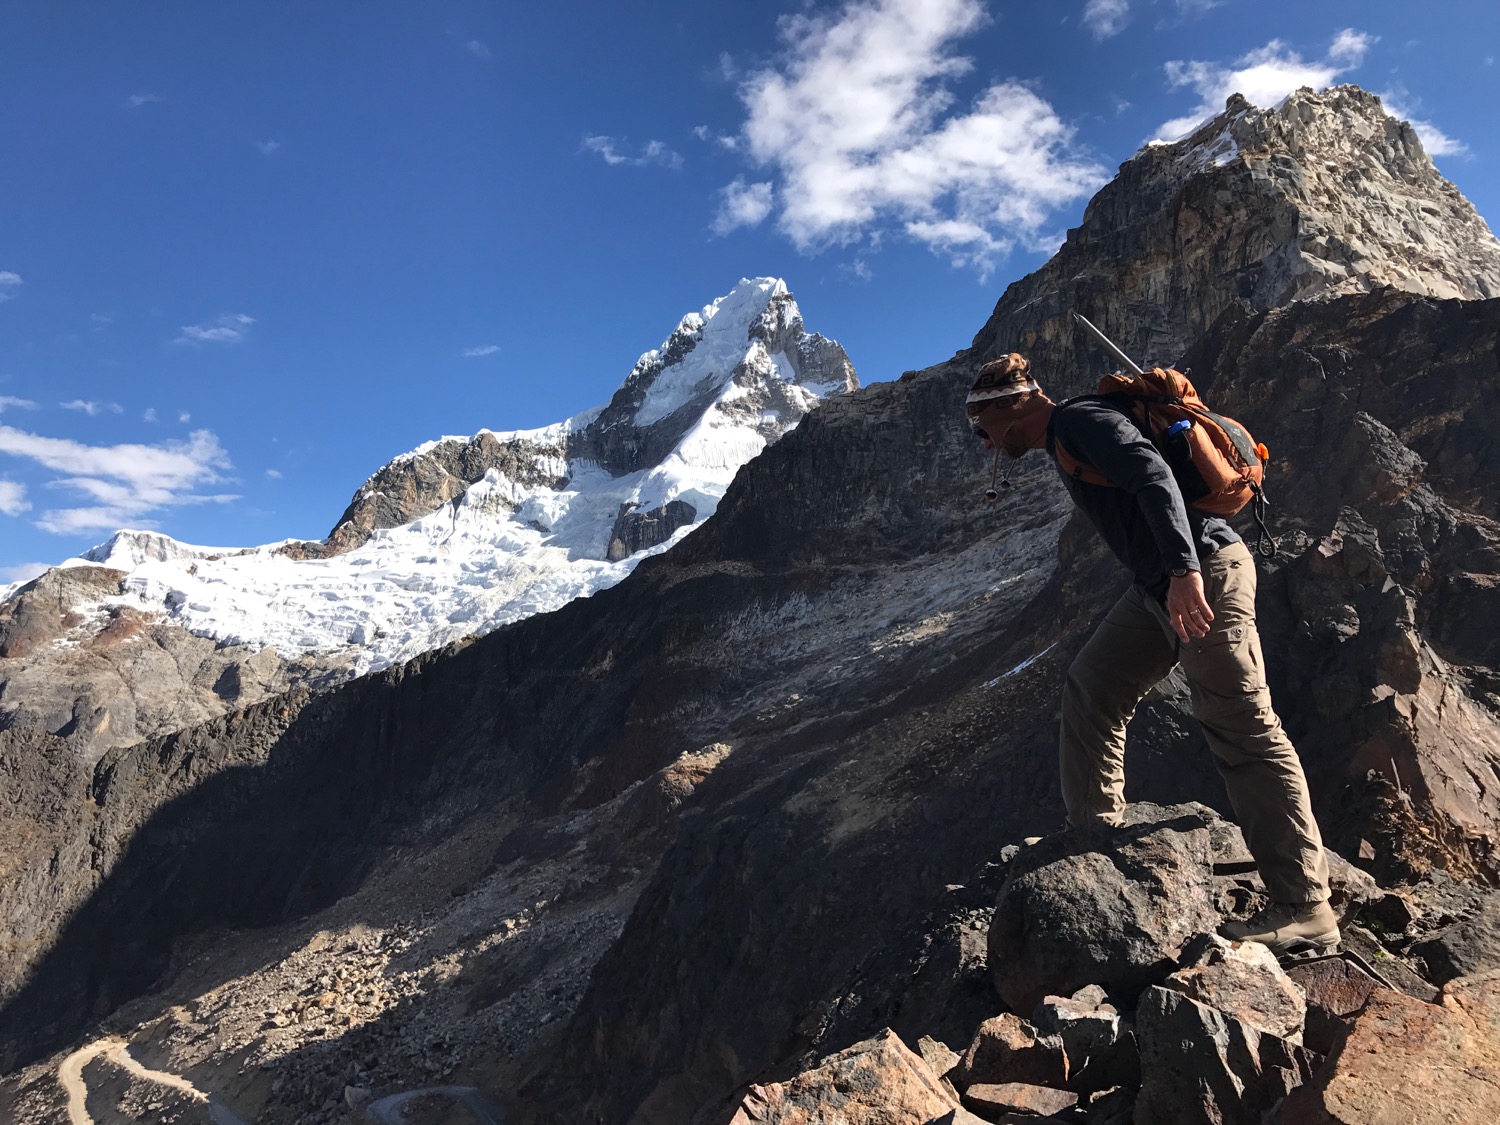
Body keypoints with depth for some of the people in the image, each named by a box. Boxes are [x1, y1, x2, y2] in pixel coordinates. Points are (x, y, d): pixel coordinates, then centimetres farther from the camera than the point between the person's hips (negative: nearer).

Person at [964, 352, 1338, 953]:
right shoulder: (1065, 440, 19)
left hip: (1203, 573, -10)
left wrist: (1184, 568, -36)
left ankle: (1305, 909, -2)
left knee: (1246, 733, -8)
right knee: (1090, 691, 13)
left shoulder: (1080, 419, -10)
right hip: (1160, 586, 10)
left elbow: (1152, 475, -25)